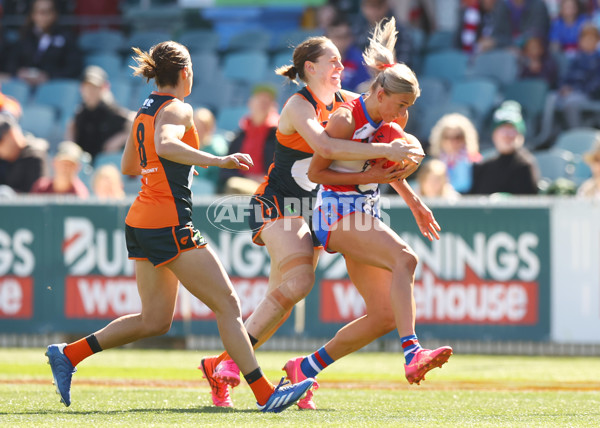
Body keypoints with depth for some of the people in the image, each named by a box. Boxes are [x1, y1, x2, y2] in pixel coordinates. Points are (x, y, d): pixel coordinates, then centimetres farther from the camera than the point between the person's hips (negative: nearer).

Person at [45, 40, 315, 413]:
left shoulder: (145, 110, 15)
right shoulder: (177, 109, -11)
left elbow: (129, 166, 27)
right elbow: (165, 145, -32)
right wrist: (217, 161, -36)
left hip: (141, 224, 9)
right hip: (169, 225, -9)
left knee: (155, 320, 14)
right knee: (228, 305, -7)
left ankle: (68, 354, 14)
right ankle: (265, 394, -9)